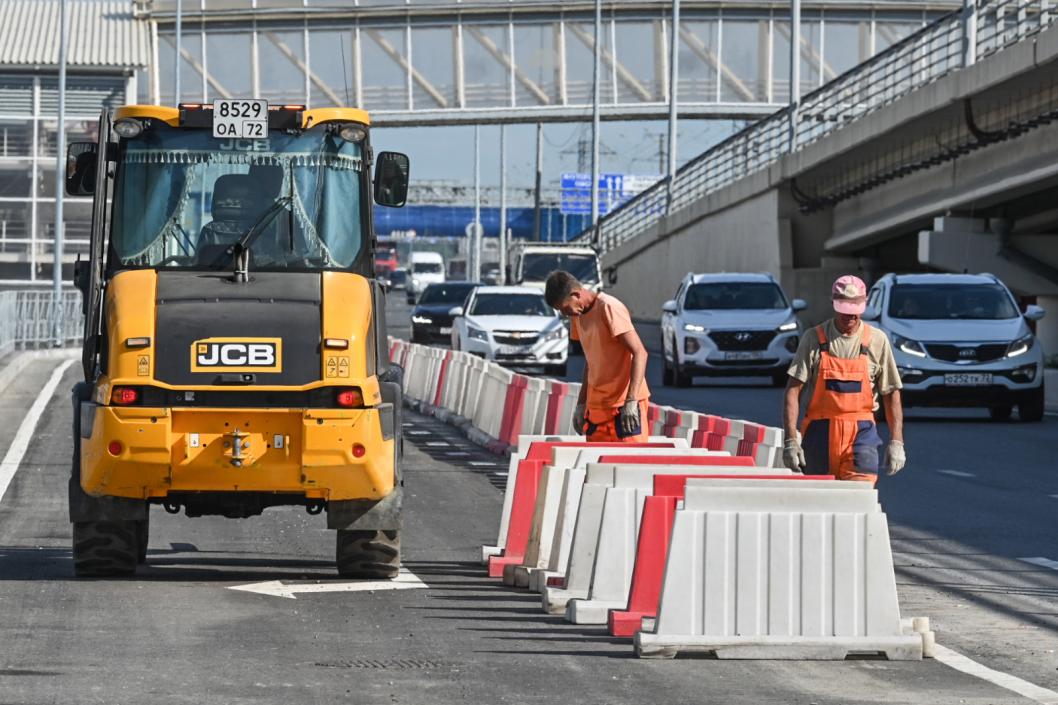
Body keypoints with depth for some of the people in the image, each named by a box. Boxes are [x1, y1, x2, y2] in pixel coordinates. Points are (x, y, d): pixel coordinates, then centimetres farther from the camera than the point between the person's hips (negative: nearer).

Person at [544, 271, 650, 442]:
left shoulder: (610, 309, -14)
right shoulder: (578, 315, 12)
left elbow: (639, 353, -19)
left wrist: (631, 401, -25)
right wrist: (581, 404, 20)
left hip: (625, 404, -8)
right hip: (596, 405, 8)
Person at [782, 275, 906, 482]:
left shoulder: (877, 341, 4)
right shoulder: (814, 339, 1)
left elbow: (891, 394, 8)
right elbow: (793, 391, -2)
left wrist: (896, 442, 0)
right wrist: (791, 440, -11)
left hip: (861, 434, 0)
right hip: (820, 432, 0)